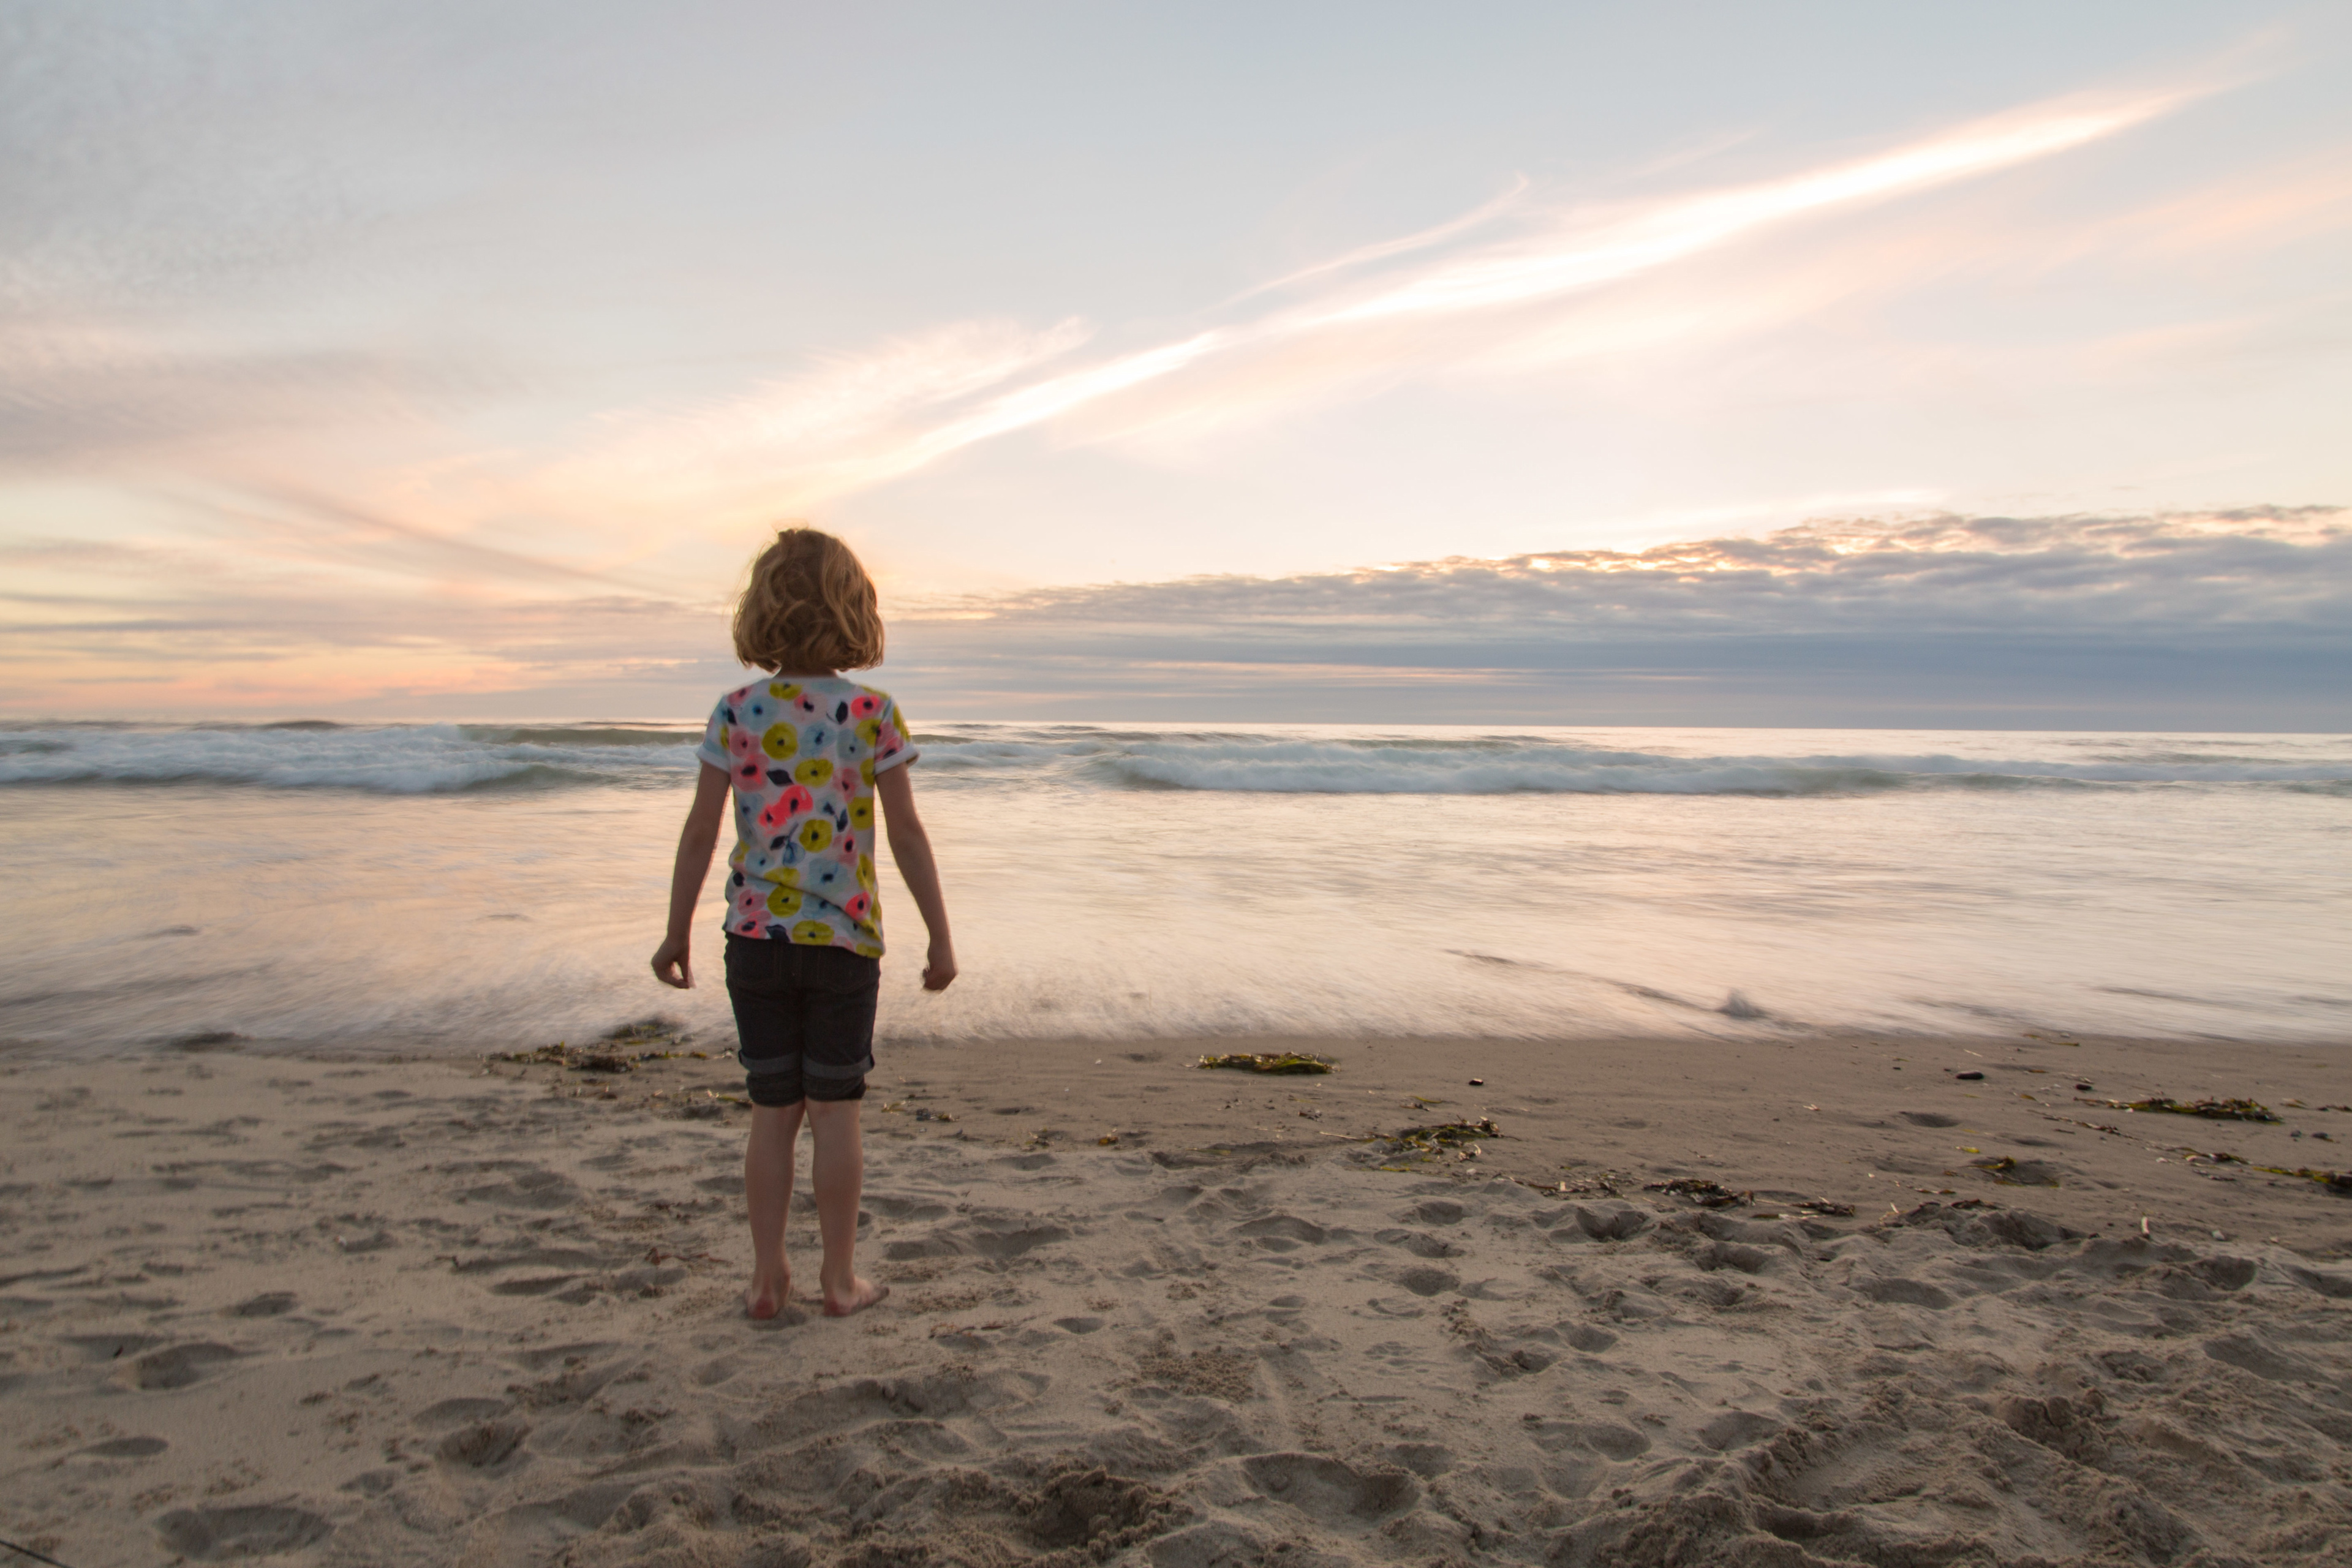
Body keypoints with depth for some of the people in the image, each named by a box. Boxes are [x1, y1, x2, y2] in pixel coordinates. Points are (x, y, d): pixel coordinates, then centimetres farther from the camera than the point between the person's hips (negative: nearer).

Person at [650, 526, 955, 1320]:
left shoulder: (736, 712, -3)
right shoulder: (873, 712, -7)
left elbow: (700, 833, -2)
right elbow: (907, 834, -6)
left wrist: (678, 932, 9)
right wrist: (940, 936, 1)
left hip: (758, 935, 2)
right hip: (844, 936, -1)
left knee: (772, 1112, 12)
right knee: (835, 1112, 9)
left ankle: (767, 1277, 20)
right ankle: (839, 1277, 18)